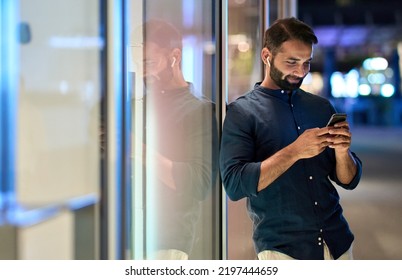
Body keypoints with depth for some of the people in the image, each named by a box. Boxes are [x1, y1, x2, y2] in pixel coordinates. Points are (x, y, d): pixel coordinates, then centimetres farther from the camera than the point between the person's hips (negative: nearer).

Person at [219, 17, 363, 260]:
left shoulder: (322, 107, 7)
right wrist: (294, 152, -24)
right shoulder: (242, 112, -6)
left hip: (337, 240, 5)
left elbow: (349, 181, 8)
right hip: (282, 247, -5)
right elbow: (234, 185, -17)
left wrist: (342, 151, -13)